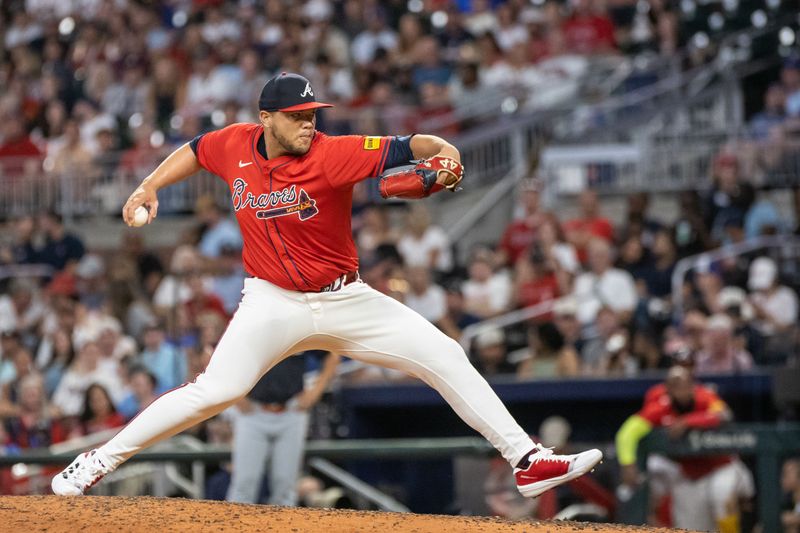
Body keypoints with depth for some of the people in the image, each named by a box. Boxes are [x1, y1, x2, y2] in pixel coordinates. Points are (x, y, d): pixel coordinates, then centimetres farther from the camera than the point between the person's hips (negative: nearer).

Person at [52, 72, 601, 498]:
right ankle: (100, 461, -7)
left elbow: (406, 147, -25)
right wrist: (150, 186, 8)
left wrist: (444, 152, -45)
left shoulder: (333, 154, -16)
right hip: (273, 304, 0)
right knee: (214, 390, -18)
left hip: (345, 301, 0)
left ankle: (528, 461, -1)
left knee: (445, 358, -7)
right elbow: (195, 150, 18)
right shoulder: (236, 145, -5)